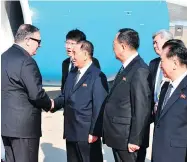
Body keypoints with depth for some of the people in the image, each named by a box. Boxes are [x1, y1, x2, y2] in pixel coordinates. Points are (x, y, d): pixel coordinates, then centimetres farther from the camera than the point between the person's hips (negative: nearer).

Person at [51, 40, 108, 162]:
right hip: (71, 132, 8)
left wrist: (95, 132, -18)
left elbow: (99, 107, -17)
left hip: (87, 134, -8)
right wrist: (54, 103, -5)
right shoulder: (72, 74, 14)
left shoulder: (97, 76, -14)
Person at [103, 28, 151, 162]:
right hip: (118, 136, 9)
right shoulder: (126, 67, 10)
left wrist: (135, 140, -20)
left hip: (128, 138, -9)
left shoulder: (140, 70, -19)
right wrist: (112, 133, 14)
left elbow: (142, 109, -21)